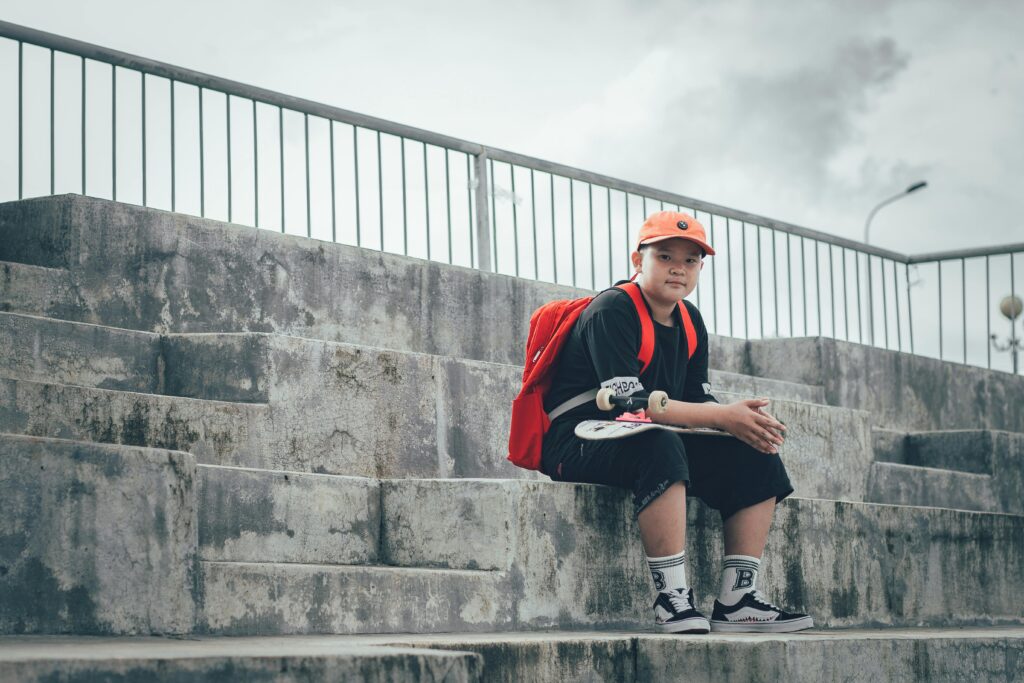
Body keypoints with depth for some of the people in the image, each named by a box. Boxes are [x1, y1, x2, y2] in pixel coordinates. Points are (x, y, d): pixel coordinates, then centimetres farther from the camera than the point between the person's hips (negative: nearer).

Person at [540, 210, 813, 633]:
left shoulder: (690, 322, 13)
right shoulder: (611, 311, -14)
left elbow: (698, 399, 8)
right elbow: (628, 400, -25)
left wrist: (746, 420, -16)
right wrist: (724, 417, -26)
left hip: (656, 443, 9)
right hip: (578, 445, -9)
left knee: (756, 458, -3)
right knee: (660, 446, -39)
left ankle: (736, 600, -7)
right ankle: (672, 599, -38)